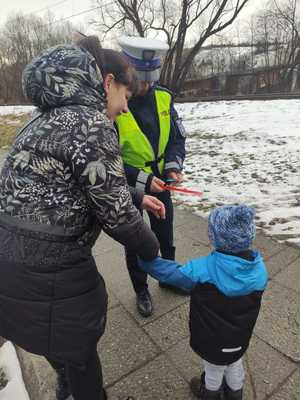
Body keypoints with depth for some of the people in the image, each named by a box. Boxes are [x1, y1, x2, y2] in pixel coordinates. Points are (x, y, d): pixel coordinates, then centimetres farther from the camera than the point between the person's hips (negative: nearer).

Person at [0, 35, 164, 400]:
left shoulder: (53, 115, 11)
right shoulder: (91, 123, -20)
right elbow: (114, 213, -19)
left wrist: (137, 197, 21)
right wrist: (151, 249, 1)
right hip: (45, 273, -9)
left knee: (59, 340, 34)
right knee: (79, 348, 20)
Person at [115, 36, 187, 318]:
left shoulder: (162, 97, -5)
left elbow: (177, 137, 3)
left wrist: (173, 166, -14)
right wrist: (141, 179, -26)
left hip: (160, 182, 4)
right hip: (128, 188, -4)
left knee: (165, 236, 20)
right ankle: (141, 291, 38)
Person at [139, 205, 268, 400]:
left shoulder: (203, 269, -36)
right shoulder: (259, 268, -20)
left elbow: (171, 273, -27)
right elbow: (252, 299, -3)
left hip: (213, 341, -3)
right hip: (240, 339, 4)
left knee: (214, 369, 27)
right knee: (235, 364, 33)